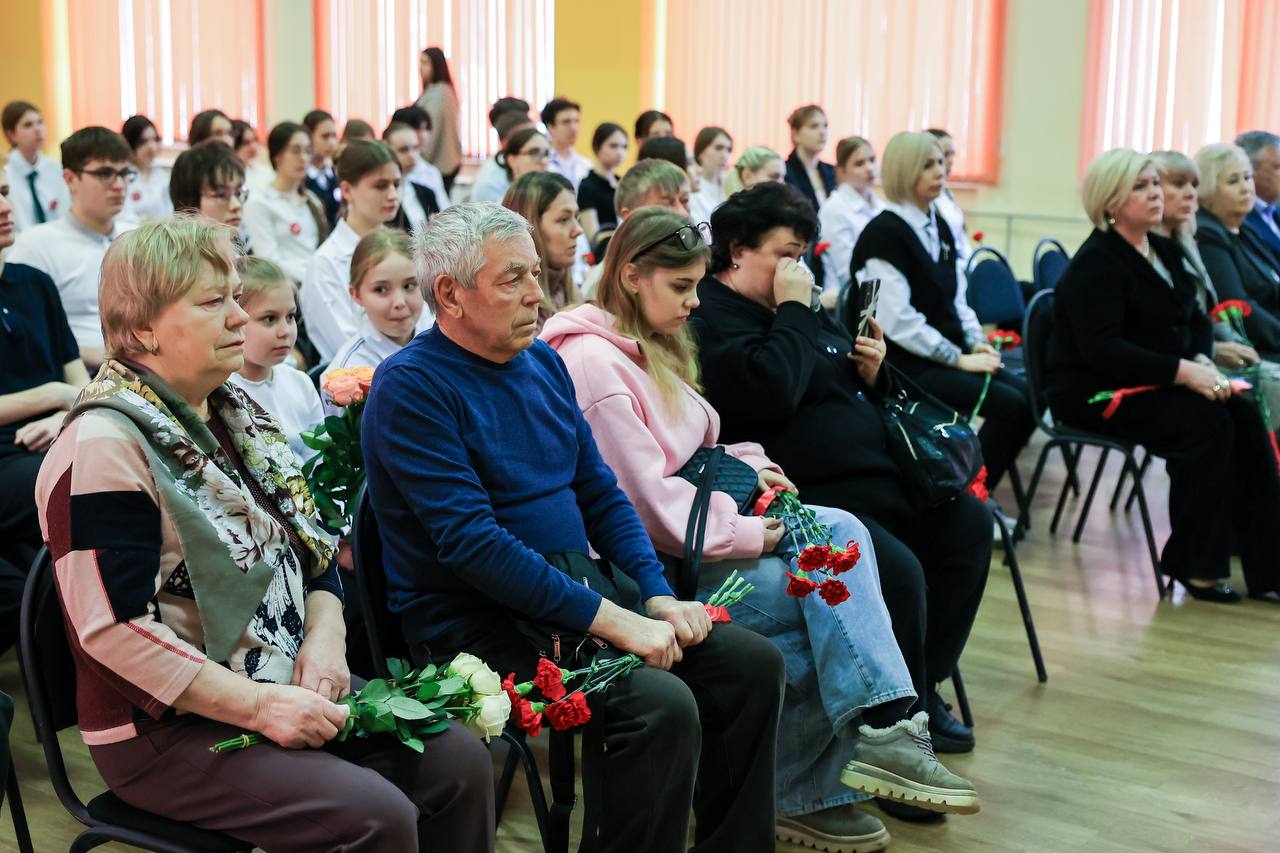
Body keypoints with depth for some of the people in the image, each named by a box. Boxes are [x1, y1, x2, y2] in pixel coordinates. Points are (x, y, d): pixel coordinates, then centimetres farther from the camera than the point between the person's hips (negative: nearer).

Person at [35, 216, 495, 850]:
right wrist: (257, 705, -23)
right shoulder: (106, 444, -17)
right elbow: (114, 628, -23)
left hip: (285, 686, 8)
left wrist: (325, 635, -4)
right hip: (167, 728, -8)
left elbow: (312, 546, 17)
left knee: (460, 761, -4)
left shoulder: (234, 412, 10)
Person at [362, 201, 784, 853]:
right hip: (477, 623, -8)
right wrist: (611, 621, -24)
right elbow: (472, 543, -22)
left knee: (754, 664, 0)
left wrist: (657, 595, -1)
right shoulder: (411, 387, -14)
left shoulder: (543, 362, 11)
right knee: (662, 704, -27)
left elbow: (599, 491, 15)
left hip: (576, 595, 8)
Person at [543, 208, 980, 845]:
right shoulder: (593, 362, -16)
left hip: (691, 528, 9)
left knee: (840, 531, -14)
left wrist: (747, 467, 3)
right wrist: (748, 533, -15)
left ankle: (881, 724, -22)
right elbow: (650, 504, -21)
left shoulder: (651, 346, 16)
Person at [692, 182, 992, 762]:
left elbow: (854, 389, 29)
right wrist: (792, 310, -16)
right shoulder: (714, 318, -10)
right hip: (811, 497, -11)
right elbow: (771, 393, -26)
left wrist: (873, 372, 6)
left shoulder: (799, 308, 19)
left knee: (969, 524, 9)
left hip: (878, 477, 11)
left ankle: (923, 686, 18)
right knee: (898, 571, -28)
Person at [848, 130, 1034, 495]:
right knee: (1009, 405, -22)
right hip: (907, 365, -8)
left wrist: (977, 343, 0)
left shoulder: (939, 227, 15)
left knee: (1029, 396, -8)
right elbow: (897, 320, -19)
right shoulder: (884, 233, -12)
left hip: (946, 355, 9)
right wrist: (958, 358, -17)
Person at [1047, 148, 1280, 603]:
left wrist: (1203, 360, -9)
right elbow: (1102, 349, -23)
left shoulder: (1166, 250, 13)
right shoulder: (1096, 262, -13)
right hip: (1093, 391, -8)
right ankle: (1195, 565, -14)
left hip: (1153, 383, 8)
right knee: (1206, 424, -26)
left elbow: (1196, 320, 14)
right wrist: (1183, 372, -28)